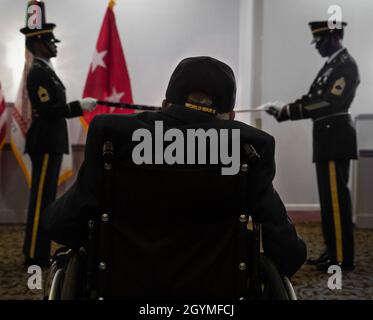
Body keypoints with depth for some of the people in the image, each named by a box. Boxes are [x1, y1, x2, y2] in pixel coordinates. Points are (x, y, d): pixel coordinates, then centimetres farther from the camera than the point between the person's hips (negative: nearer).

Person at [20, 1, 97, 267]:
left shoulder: (45, 71, 17)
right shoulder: (39, 73, -14)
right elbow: (47, 111, -21)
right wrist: (79, 106, -19)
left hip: (49, 144, 10)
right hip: (46, 145, -10)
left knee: (44, 199, 13)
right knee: (41, 200, -7)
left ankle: (38, 252, 22)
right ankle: (35, 256, -1)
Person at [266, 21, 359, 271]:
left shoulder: (346, 65, -10)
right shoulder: (332, 64, 19)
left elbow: (328, 103, -20)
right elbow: (314, 98, 16)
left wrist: (288, 111, -21)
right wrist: (285, 110, 2)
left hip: (336, 139, -10)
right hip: (328, 139, 10)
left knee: (336, 198, -6)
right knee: (329, 198, 11)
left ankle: (342, 257, 0)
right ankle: (333, 251, 19)